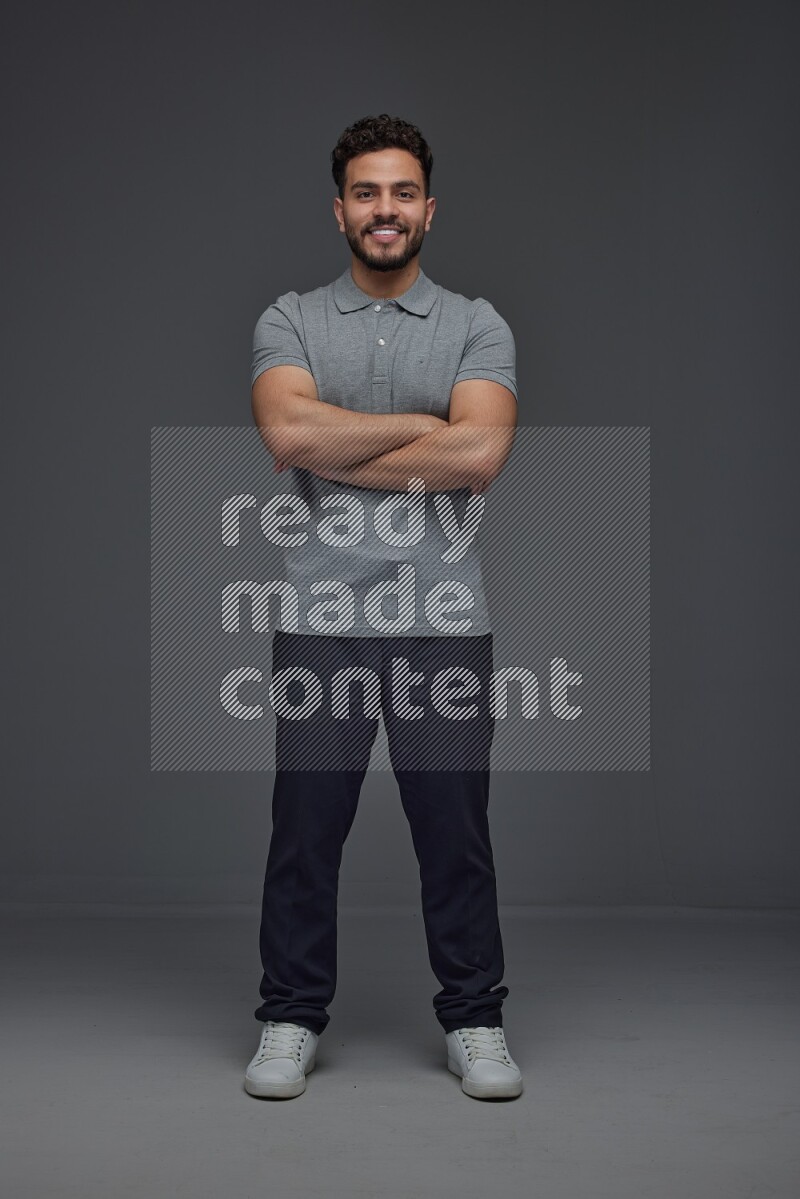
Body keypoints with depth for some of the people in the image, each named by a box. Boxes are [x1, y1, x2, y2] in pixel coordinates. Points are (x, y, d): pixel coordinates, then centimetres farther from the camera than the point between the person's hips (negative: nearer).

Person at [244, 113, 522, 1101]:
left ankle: (474, 1021, 21)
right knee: (305, 830, 7)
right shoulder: (290, 322, 6)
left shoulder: (477, 327, 5)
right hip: (320, 622, 0)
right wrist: (421, 425, -9)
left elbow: (481, 453, -13)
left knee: (455, 832, 7)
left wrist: (334, 455, -10)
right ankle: (291, 1022, 21)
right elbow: (288, 430, -14)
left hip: (444, 623, 0)